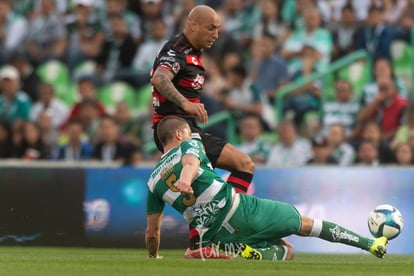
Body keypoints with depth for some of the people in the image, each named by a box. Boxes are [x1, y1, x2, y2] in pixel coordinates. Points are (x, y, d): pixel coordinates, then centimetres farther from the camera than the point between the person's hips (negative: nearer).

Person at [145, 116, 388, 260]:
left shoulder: (153, 182, 13)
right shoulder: (189, 146, 2)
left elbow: (152, 231, 15)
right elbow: (190, 163, -24)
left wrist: (153, 257, 32)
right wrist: (186, 180, -46)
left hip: (218, 234, 4)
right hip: (239, 209, -4)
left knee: (286, 251, 21)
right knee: (306, 224, 14)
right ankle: (370, 243, 10)